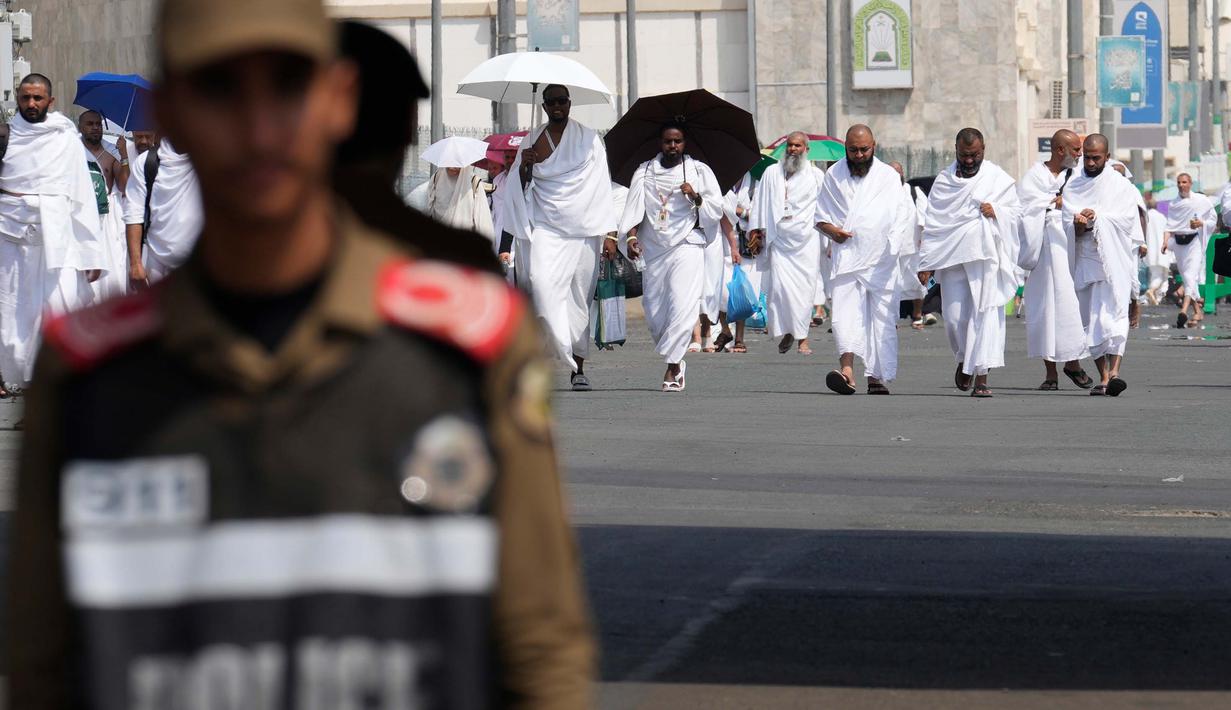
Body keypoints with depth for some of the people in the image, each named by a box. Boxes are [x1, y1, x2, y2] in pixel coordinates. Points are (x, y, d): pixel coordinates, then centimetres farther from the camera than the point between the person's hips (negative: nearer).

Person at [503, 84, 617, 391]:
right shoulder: (531, 142, 12)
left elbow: (602, 187, 7)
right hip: (546, 227, 0)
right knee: (541, 281, -24)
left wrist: (609, 233, 0)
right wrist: (524, 167, -7)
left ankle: (578, 367, 5)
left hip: (584, 229, 0)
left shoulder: (589, 139, 9)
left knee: (580, 297, -1)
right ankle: (565, 350, -27)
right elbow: (518, 191, 15)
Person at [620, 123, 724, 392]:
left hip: (687, 246, -3)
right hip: (655, 248, 3)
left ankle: (672, 367, -14)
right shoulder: (645, 172, 13)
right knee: (654, 310, 0)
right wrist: (632, 235, -7)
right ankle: (676, 362, 18)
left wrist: (696, 197, -10)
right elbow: (634, 208, 8)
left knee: (682, 305, -16)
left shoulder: (699, 171, 9)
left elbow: (716, 209, 7)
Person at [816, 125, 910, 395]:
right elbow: (821, 216, 14)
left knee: (881, 317, 1)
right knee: (844, 310, -17)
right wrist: (831, 230, -9)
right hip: (846, 256, 0)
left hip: (881, 258, 0)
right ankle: (847, 370, -30)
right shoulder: (833, 176, 9)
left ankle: (877, 376, 9)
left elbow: (900, 217, 2)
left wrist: (893, 245, -16)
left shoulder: (889, 177, 6)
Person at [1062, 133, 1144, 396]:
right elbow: (1069, 226, 1)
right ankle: (1103, 376, 6)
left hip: (1114, 259, -3)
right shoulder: (1073, 187, 10)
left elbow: (1126, 220, -9)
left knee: (1114, 313, -16)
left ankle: (1114, 371, -28)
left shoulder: (1121, 185, 3)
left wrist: (1096, 217, -17)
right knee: (1091, 321, 2)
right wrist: (1081, 225, -21)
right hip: (1086, 260, 3)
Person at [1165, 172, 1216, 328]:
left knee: (1191, 274, -18)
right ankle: (1198, 311, 19)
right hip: (1179, 242, 5)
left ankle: (1184, 310, -32)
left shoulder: (1201, 201, -1)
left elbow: (1213, 219, 3)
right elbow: (1170, 225, 10)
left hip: (1194, 240, -5)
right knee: (1186, 277, 8)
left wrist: (1201, 223, -16)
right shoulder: (1174, 204, 11)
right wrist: (1166, 241, -6)